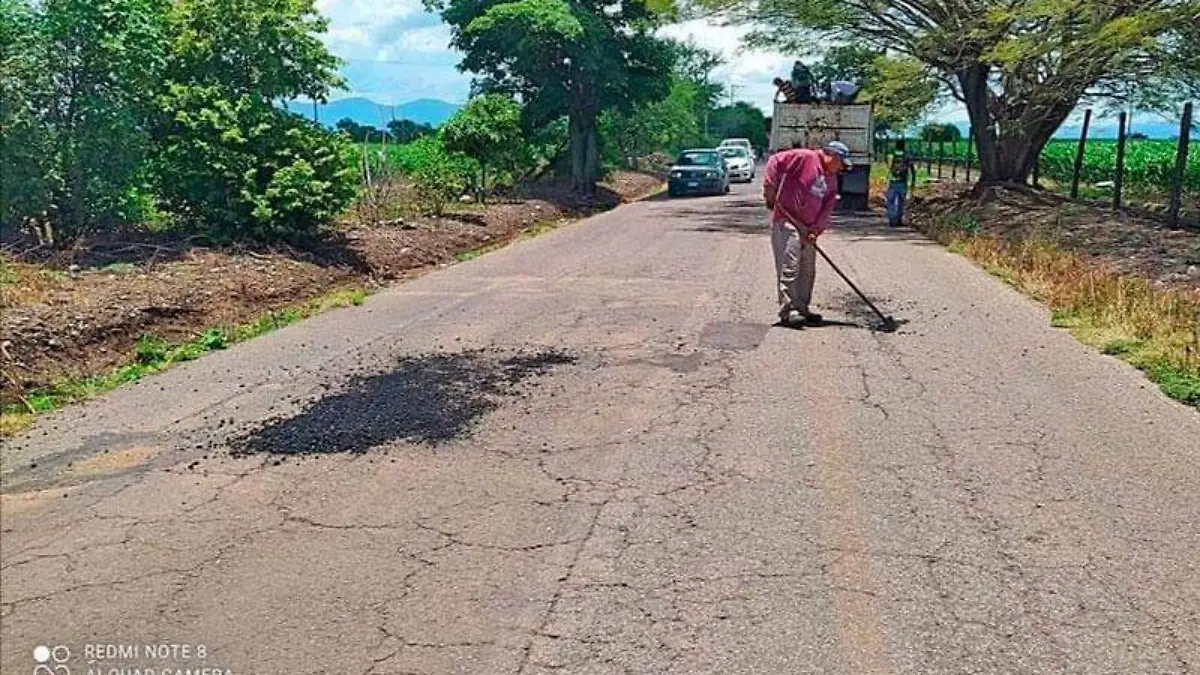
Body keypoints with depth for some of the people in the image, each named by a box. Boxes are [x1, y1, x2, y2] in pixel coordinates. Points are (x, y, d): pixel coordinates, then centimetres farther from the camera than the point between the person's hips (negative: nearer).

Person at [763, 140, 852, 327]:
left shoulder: (832, 180, 14)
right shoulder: (804, 157, -9)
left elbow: (827, 208, 9)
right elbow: (775, 161, -12)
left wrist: (816, 229, -5)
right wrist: (770, 189, -14)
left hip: (807, 228, 9)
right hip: (786, 222, -8)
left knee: (807, 271, 12)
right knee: (789, 268, -11)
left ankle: (802, 308, 22)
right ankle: (788, 310, -8)